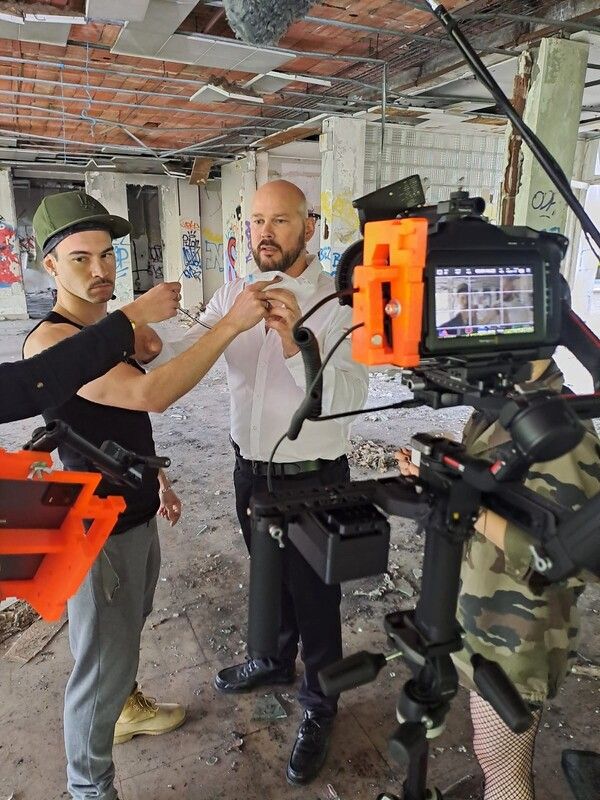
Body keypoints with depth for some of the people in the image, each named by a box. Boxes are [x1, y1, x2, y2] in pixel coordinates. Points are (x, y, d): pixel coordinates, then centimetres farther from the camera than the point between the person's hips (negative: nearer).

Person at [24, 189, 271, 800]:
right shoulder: (51, 341, -24)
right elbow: (152, 395, -38)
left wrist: (157, 479, 18)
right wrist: (231, 322, -36)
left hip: (136, 513, 9)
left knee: (126, 631, 28)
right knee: (103, 662, 7)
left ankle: (127, 709, 53)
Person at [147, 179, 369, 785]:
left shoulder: (338, 302, -17)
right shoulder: (233, 295, 0)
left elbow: (349, 398, -28)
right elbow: (185, 359, -7)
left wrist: (295, 343, -42)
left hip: (312, 480, -5)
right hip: (250, 470, 6)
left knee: (314, 598, 12)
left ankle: (318, 710, 37)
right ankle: (275, 661, 54)